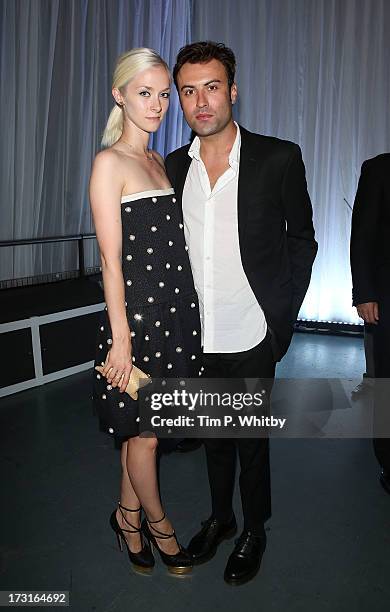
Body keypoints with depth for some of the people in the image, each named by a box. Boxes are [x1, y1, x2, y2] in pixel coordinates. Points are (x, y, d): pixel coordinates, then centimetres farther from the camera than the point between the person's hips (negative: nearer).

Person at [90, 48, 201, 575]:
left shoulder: (158, 162, 14)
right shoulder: (109, 162, -9)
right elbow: (111, 260, -14)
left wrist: (186, 308, 14)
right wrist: (121, 337, -15)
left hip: (173, 309, 7)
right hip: (136, 311, -7)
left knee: (140, 428, 17)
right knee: (145, 432, 9)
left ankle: (128, 517, 36)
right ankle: (156, 521, 33)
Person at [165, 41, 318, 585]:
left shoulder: (279, 158, -9)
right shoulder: (173, 166, 3)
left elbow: (301, 240, -1)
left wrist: (282, 320, -6)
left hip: (251, 337, -3)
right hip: (198, 337, 4)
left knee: (251, 438, 13)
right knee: (214, 434, 20)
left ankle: (254, 530, 37)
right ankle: (220, 516, 43)